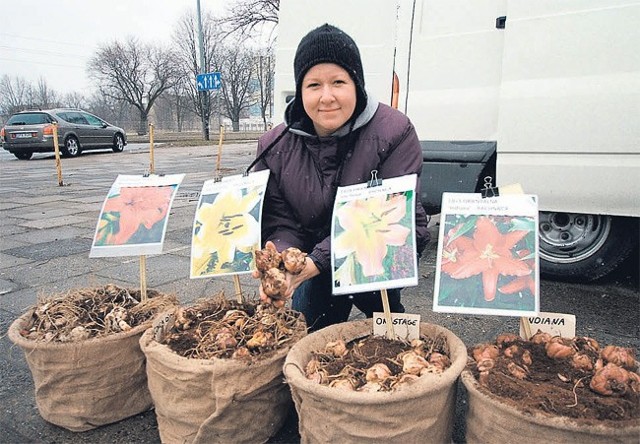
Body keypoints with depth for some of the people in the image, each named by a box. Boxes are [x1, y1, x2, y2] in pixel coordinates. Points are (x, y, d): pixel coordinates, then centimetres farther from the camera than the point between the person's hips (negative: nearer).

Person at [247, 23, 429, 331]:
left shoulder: (394, 132, -20)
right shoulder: (275, 147, -9)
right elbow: (282, 224, -9)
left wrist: (318, 262, -36)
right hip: (314, 260, 3)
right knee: (306, 328, -7)